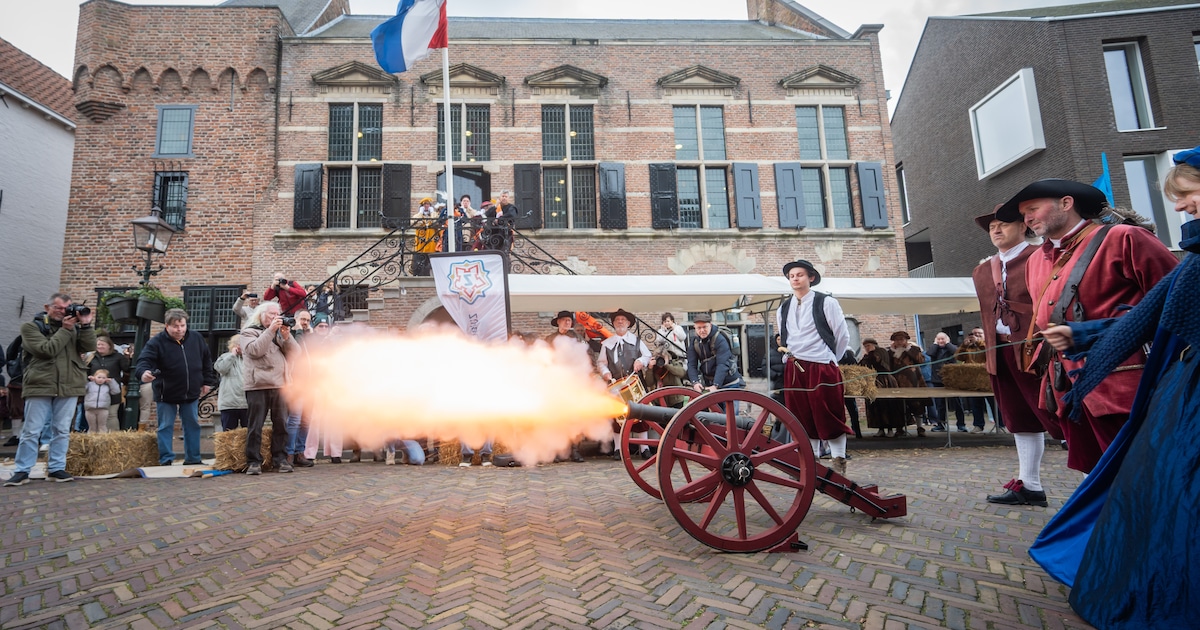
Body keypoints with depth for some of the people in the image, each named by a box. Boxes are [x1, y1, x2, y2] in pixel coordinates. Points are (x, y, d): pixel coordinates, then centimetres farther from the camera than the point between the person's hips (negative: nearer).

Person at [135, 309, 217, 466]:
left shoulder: (197, 339, -1)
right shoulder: (156, 342, -12)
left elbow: (206, 361, 10)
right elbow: (144, 360, -22)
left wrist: (207, 381, 9)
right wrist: (144, 372, -45)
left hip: (191, 393, 4)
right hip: (166, 394, -3)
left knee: (193, 426, 10)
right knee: (165, 427, 4)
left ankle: (193, 459, 21)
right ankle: (166, 460, 13)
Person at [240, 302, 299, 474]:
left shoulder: (280, 332, 20)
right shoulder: (249, 332, 8)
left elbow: (294, 353, 8)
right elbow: (254, 350, -13)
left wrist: (286, 336, -6)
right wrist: (270, 330, -14)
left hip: (280, 385, 4)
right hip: (258, 386, -4)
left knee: (281, 424, 4)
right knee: (256, 425, -2)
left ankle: (280, 459, 10)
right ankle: (254, 462, 3)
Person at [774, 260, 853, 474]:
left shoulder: (826, 302, -2)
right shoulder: (783, 308, 13)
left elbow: (843, 336, 1)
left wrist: (829, 360, 8)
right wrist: (789, 357, 15)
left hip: (821, 368, -5)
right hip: (793, 370, 5)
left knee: (829, 416, -2)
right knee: (801, 417, 8)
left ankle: (839, 462, 10)